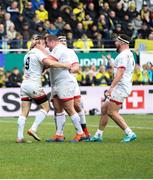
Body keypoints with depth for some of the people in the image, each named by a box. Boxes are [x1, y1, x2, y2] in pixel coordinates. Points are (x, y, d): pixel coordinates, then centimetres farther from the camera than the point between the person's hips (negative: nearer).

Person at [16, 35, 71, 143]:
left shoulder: (28, 54, 19)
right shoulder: (38, 53, -7)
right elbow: (50, 63, -22)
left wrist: (45, 67, 10)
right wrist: (64, 65, -15)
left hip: (25, 84, 8)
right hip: (34, 85, -8)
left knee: (24, 112, 4)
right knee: (46, 107, 4)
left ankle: (19, 137, -2)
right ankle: (33, 129, -7)